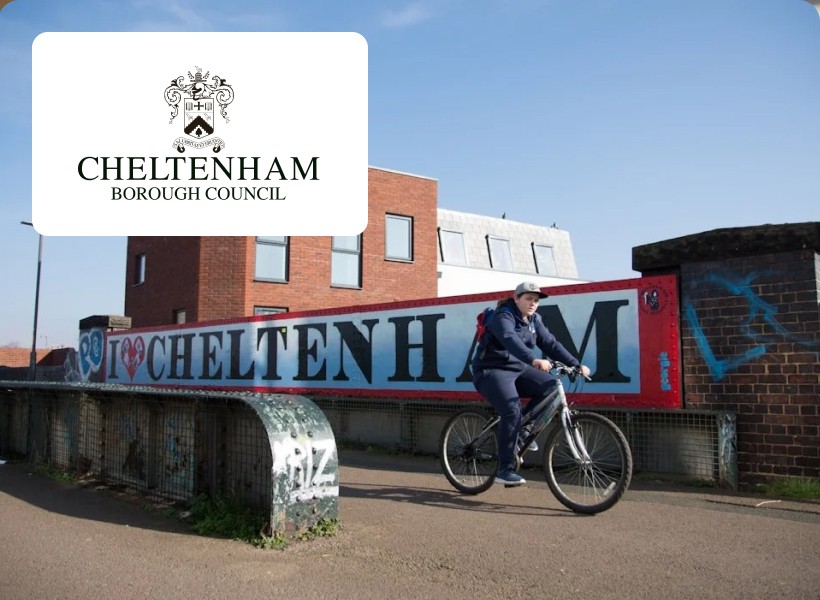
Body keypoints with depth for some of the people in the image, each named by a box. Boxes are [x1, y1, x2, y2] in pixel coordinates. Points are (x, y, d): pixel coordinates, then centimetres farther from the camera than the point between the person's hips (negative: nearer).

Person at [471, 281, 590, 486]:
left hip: (517, 369, 8)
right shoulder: (503, 317, -17)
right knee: (512, 411, -27)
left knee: (550, 386, -14)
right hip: (491, 371, -7)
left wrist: (576, 365, -8)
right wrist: (534, 360, -53)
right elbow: (511, 340, -36)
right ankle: (505, 470, -17)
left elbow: (550, 343, 2)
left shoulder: (534, 320, 8)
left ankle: (524, 430, 3)